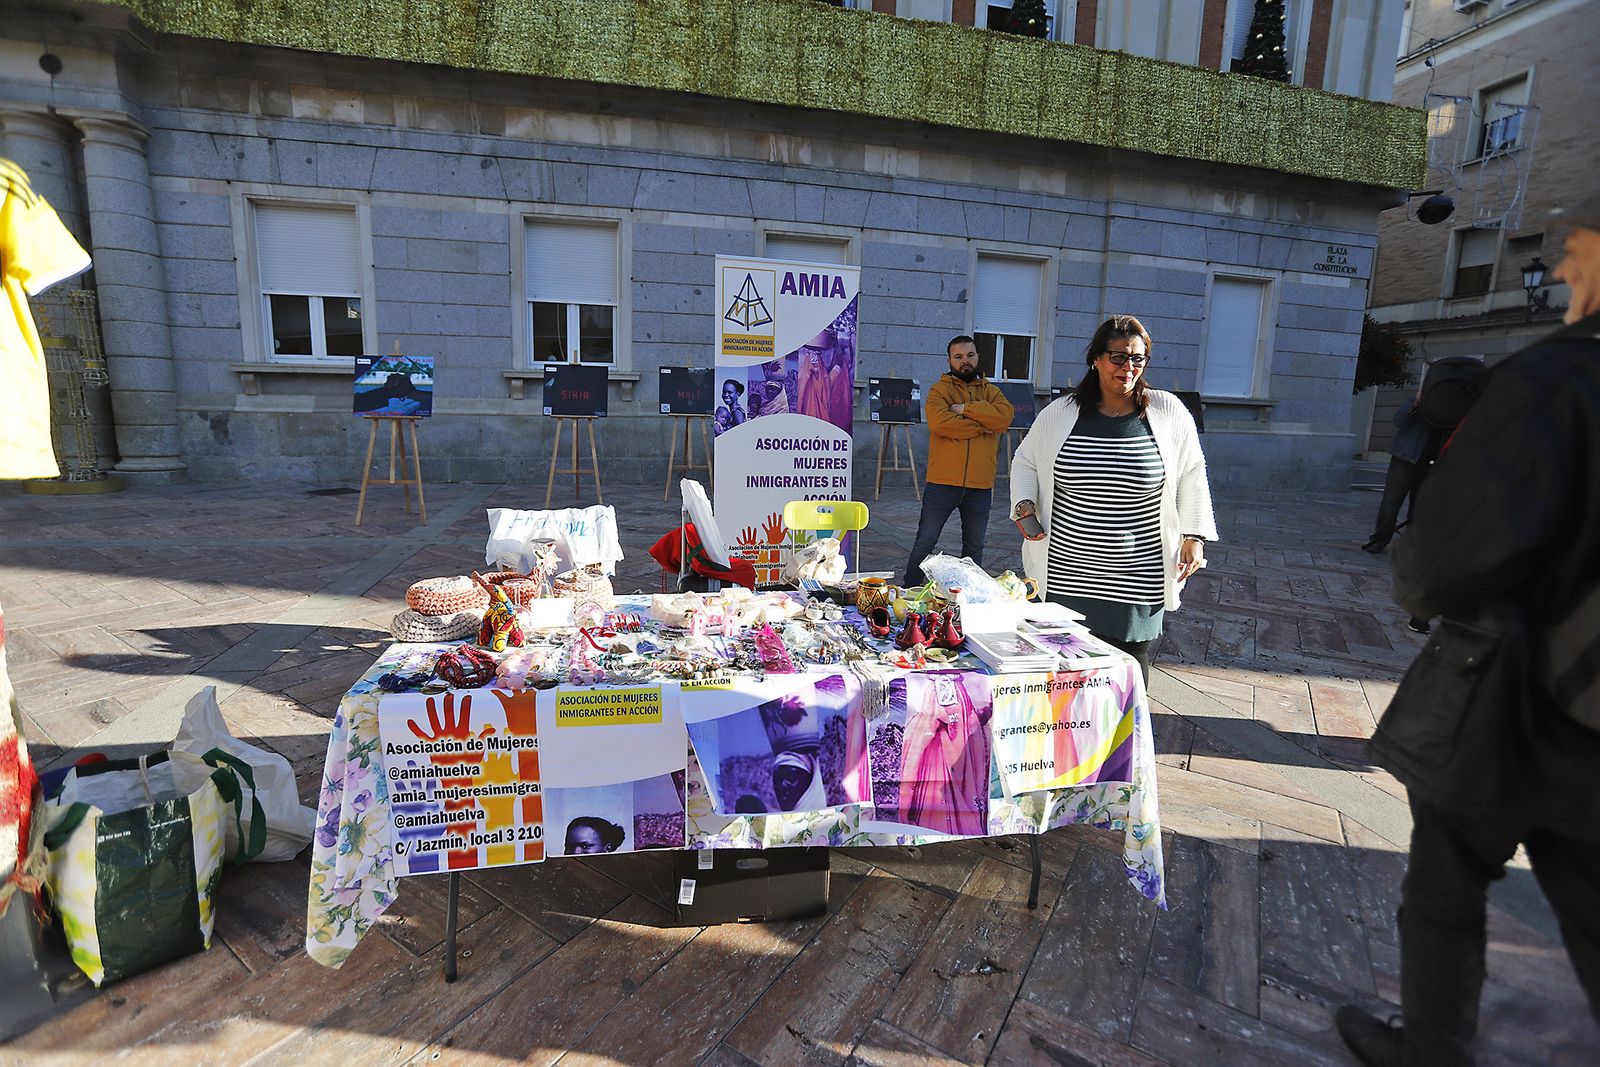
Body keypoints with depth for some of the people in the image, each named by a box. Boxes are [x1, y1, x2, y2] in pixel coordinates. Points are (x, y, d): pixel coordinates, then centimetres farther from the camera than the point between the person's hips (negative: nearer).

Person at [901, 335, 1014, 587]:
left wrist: (965, 408, -14)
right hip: (942, 483, -4)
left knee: (975, 547, 16)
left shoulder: (991, 392, 11)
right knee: (925, 542, 3)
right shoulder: (940, 390, -1)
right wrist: (983, 425, -11)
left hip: (980, 486, 4)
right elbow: (939, 423, -20)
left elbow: (1004, 417, -10)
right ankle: (909, 592, 17)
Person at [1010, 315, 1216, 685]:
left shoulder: (1169, 413, 1)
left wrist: (1194, 536, 6)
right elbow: (1026, 461, 15)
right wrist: (1024, 505, -1)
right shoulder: (1060, 414, 2)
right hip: (1066, 578, 1)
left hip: (1138, 582, 0)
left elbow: (1192, 475, 10)